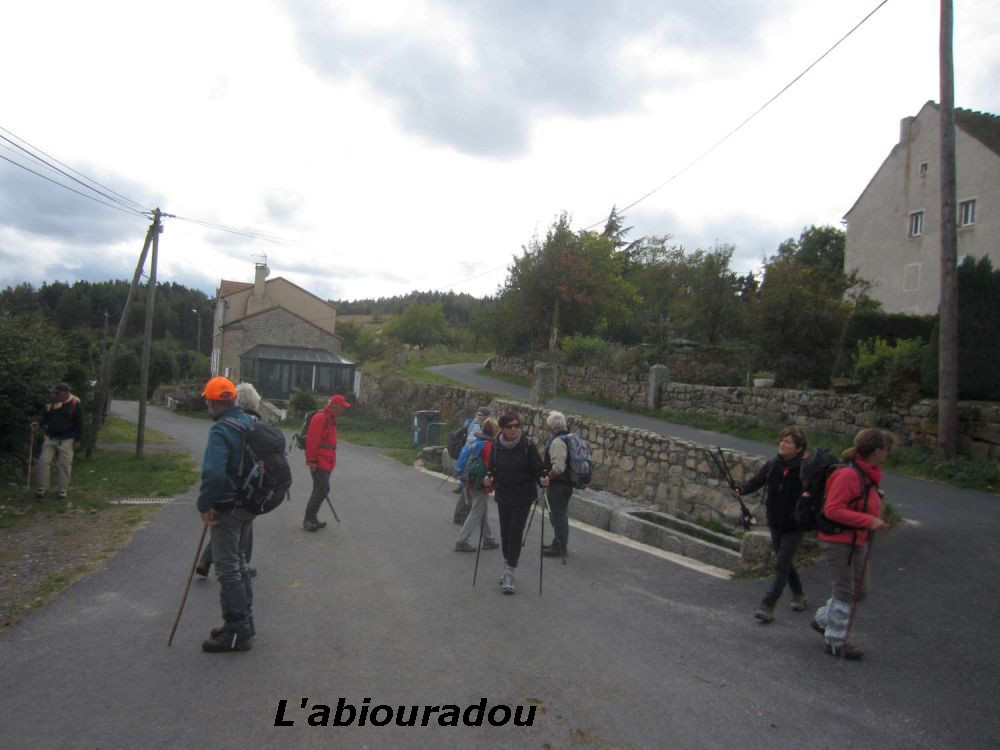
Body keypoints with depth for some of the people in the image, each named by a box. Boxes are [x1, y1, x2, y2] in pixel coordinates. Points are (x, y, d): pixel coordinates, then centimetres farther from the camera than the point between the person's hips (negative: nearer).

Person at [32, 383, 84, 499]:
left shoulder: (75, 404, -10)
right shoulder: (52, 402, 3)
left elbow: (79, 423, -8)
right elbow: (45, 416, 13)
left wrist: (77, 440, -10)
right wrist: (39, 423, -9)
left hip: (66, 440, -4)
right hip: (50, 438, 4)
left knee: (64, 465, 1)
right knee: (44, 462, -1)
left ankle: (62, 490, 12)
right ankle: (42, 489, 7)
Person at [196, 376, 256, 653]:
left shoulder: (221, 430, -20)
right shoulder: (251, 423, 7)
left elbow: (213, 474, -31)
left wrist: (204, 505, -19)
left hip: (227, 509, -9)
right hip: (249, 505, 9)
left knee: (228, 570, 0)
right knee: (239, 563, 21)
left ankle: (238, 634, 7)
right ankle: (244, 624, 31)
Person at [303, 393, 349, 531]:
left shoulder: (331, 419, 16)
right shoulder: (320, 418, -16)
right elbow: (312, 440, -20)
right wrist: (312, 460, -21)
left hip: (326, 462, 10)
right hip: (319, 462, -10)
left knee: (321, 489, 13)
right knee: (323, 489, -12)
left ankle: (312, 518, 21)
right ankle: (308, 519, -5)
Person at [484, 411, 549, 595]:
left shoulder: (527, 444, -10)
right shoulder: (497, 445, -1)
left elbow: (537, 467, -5)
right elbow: (491, 467, 9)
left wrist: (542, 478, -24)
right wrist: (489, 477, -11)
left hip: (523, 496, -3)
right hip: (503, 496, 3)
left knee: (515, 533, -8)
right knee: (505, 533, 11)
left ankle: (509, 573, 1)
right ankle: (508, 568, 32)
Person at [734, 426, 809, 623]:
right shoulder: (772, 465, -4)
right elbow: (756, 482, -8)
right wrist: (741, 488, -26)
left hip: (794, 526, -5)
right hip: (775, 523, 5)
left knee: (781, 566, -5)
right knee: (785, 563, 20)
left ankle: (767, 606, -1)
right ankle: (798, 594, 42)